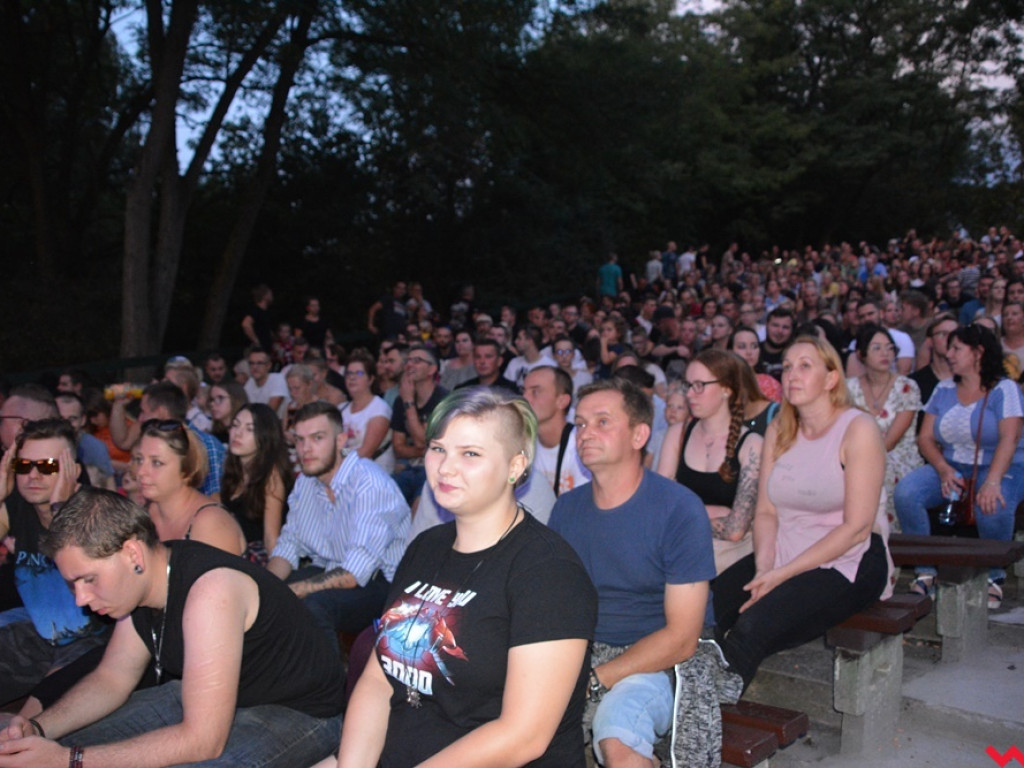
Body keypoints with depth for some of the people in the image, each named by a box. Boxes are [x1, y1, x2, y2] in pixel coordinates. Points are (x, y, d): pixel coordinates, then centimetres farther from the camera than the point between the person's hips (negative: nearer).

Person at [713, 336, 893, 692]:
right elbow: (766, 511, 7)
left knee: (751, 628, -29)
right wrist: (763, 567, -13)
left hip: (848, 563, -6)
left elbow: (857, 527, -14)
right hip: (782, 553, 6)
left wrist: (782, 574, -17)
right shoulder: (778, 431, 11)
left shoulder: (858, 430, -8)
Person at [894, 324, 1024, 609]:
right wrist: (944, 470, -16)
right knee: (905, 492, -25)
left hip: (999, 467, -4)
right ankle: (926, 572, -11)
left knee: (993, 508, -37)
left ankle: (993, 577, -6)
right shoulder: (944, 390, 11)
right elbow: (926, 438, 4)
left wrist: (992, 482, -33)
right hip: (951, 466, 4)